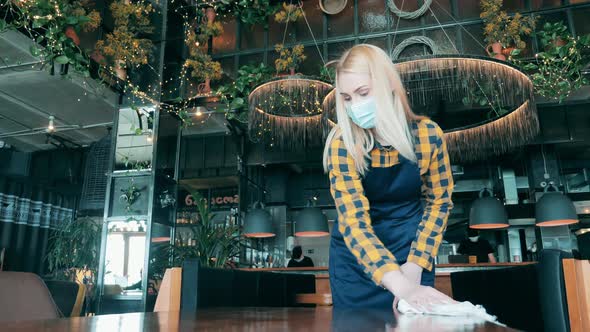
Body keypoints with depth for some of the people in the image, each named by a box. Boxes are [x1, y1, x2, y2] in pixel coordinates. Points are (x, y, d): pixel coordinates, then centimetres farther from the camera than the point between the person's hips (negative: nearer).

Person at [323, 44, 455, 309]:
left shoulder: (427, 134, -15)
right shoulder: (342, 143, -20)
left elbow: (438, 202, -2)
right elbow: (353, 222, -27)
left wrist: (415, 265, -12)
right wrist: (400, 286, -39)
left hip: (412, 249, 1)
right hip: (357, 257, -1)